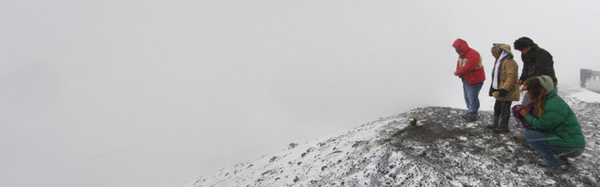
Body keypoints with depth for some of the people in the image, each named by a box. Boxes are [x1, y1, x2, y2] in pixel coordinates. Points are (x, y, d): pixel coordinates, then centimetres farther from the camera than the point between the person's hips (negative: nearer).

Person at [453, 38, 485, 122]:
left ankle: (473, 115, -7)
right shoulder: (462, 55, 11)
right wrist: (459, 73, -12)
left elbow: (468, 67, -29)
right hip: (466, 80, 10)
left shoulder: (473, 54, -21)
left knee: (472, 97, -10)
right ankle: (470, 112, 26)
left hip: (474, 80, -10)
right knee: (467, 97, 16)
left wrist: (458, 72, -16)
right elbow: (459, 66, 10)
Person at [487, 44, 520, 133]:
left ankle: (503, 126, 7)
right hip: (499, 90, 10)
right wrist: (493, 88, 23)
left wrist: (504, 89, -29)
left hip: (506, 92, -10)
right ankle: (495, 123, 30)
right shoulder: (499, 61, 15)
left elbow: (511, 77, -25)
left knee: (504, 109, -2)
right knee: (497, 108, 18)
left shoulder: (509, 62, -19)